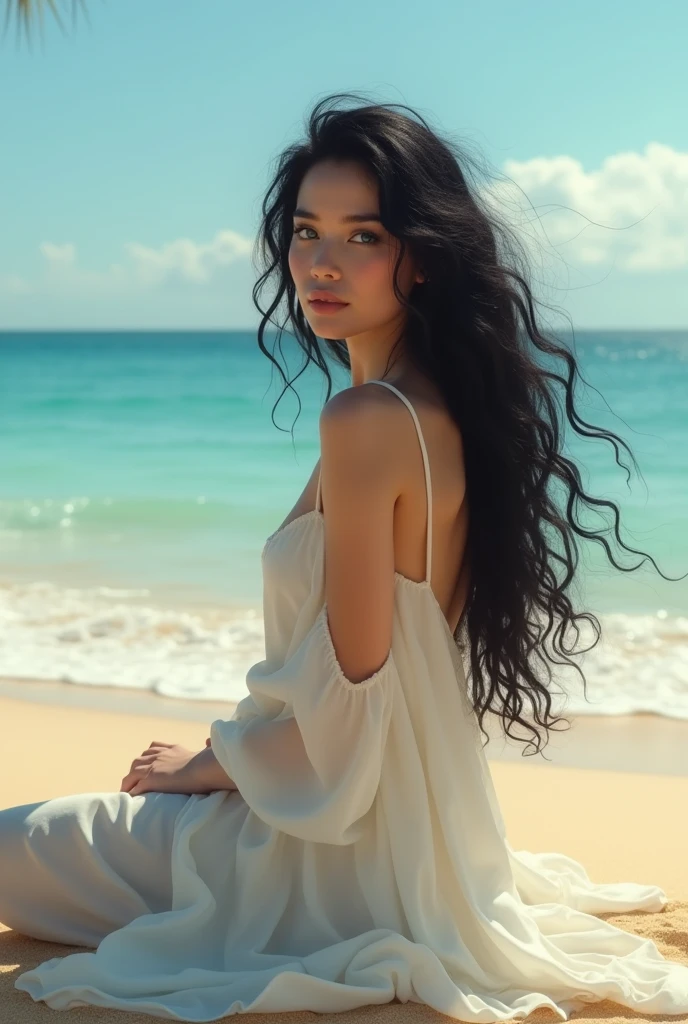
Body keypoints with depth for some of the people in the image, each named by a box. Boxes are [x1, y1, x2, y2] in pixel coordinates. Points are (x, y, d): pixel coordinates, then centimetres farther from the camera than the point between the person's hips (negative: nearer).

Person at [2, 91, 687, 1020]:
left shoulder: (366, 420, -25)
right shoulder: (445, 407, 3)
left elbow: (349, 675, -22)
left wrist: (216, 762, -5)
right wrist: (229, 752, 15)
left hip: (349, 845, -9)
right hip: (421, 813, 9)